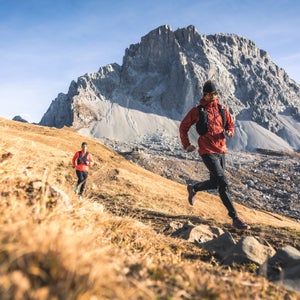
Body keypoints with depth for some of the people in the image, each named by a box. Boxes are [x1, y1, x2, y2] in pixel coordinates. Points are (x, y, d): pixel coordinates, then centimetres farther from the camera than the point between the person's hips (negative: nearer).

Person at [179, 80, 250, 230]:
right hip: (207, 152, -6)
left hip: (221, 150, 6)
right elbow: (183, 127, 5)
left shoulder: (222, 109, 9)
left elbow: (231, 124, 17)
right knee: (223, 183, -15)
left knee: (215, 183, 16)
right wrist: (186, 145, 2)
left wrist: (230, 132, -6)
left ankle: (193, 188, 45)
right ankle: (235, 219, -10)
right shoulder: (197, 111, -4)